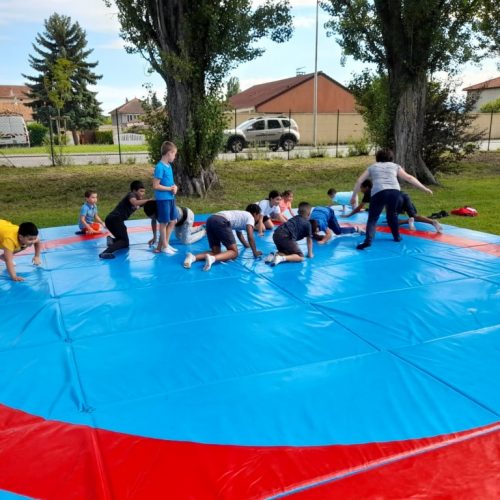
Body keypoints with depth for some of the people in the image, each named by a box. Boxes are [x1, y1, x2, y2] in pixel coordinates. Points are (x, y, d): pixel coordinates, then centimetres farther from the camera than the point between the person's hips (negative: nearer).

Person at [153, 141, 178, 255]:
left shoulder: (169, 166, 10)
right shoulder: (160, 167, -17)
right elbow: (156, 186, -19)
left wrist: (174, 187, -3)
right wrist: (170, 189, -15)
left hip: (171, 198, 9)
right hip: (163, 199, -9)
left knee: (173, 221, 15)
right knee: (164, 223, 2)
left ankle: (165, 243, 27)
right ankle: (164, 246, 15)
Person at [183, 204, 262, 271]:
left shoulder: (240, 215, 39)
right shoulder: (250, 217, 16)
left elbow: (239, 234, 54)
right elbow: (250, 237, 3)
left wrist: (246, 245, 68)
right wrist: (255, 253, 12)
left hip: (211, 220, 8)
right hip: (221, 222, -8)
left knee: (216, 252, 11)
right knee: (234, 252, -3)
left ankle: (193, 257, -13)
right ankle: (212, 258, -30)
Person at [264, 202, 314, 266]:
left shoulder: (294, 218, 33)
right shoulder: (307, 223, 15)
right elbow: (309, 239, 17)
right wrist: (310, 253, 27)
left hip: (276, 235, 7)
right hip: (286, 237, -7)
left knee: (286, 252, 28)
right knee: (300, 256, 0)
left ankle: (274, 255, -1)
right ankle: (282, 258, -21)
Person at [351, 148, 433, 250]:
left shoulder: (372, 167, 26)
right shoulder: (395, 166, 27)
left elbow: (359, 181, 20)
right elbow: (410, 178, 23)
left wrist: (353, 197, 25)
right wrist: (425, 189, 28)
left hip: (379, 192, -2)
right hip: (395, 191, 2)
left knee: (373, 218, 1)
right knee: (392, 214, 27)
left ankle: (368, 240, -19)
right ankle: (397, 236, 36)